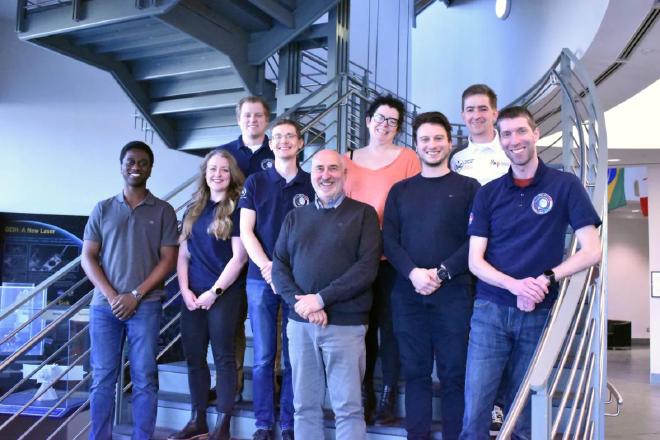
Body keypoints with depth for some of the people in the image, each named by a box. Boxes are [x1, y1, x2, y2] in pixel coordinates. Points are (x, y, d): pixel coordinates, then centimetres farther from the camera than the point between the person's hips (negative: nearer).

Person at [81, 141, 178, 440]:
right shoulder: (103, 209, 10)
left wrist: (135, 295, -9)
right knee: (102, 378, 4)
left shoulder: (163, 211, 5)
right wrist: (111, 296, -7)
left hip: (146, 306, -1)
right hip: (104, 305, 2)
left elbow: (168, 259, 0)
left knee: (145, 379, 1)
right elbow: (87, 257, 6)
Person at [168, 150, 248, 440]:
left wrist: (214, 291, -12)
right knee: (194, 357, 9)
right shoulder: (194, 209, 12)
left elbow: (239, 257, -11)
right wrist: (185, 289, -2)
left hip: (225, 294, -5)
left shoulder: (237, 208, -5)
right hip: (193, 295, 5)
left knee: (223, 357, 0)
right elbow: (183, 254, 11)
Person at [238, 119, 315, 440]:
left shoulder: (311, 184, 5)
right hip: (261, 279, 0)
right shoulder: (255, 182, 7)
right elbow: (246, 230, 2)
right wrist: (267, 266, -13)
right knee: (263, 357, 5)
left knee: (294, 357, 5)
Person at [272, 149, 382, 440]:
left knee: (348, 407, 2)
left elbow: (367, 267, -9)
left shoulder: (363, 214, 2)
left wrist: (320, 299, -15)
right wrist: (299, 303, -11)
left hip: (346, 324, -3)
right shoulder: (295, 217, 13)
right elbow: (279, 265, 7)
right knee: (304, 405, 10)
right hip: (300, 323, 4)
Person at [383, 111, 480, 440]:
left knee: (454, 373, 3)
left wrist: (441, 273, -14)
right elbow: (388, 239, 5)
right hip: (408, 293, 2)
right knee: (415, 372, 8)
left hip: (453, 293, -2)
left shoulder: (468, 187, 6)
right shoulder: (400, 190, 13)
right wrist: (413, 272, -12)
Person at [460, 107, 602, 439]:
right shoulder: (488, 194, 5)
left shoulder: (565, 185, 0)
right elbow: (475, 261, 0)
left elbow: (591, 251, -4)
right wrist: (515, 285, -18)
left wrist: (545, 280, -17)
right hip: (490, 311, 1)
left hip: (538, 315, -1)